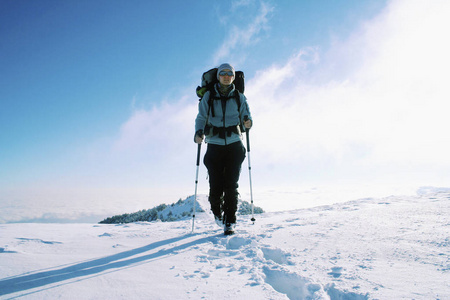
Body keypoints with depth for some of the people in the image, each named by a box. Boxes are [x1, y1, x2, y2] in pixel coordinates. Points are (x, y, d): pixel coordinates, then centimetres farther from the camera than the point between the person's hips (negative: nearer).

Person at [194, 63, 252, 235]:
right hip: (214, 145, 0)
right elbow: (201, 118, 6)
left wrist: (247, 122, -16)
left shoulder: (239, 97, 9)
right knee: (216, 186, -3)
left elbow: (246, 116, 8)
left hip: (234, 145, 1)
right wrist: (198, 133, -14)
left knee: (231, 185, -6)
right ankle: (217, 211, 29)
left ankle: (230, 222, 5)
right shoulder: (208, 97, 6)